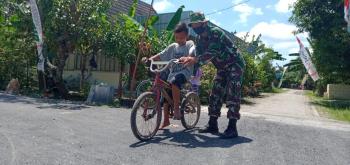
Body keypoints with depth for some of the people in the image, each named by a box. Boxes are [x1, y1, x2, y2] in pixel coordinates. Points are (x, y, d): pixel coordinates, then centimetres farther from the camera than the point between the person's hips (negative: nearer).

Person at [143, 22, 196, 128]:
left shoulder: (190, 44, 1)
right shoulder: (173, 47, 13)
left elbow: (192, 54, -20)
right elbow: (160, 55, 9)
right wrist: (149, 59, -7)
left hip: (185, 72, -5)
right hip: (172, 73, 5)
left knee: (174, 82, -36)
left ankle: (176, 108, -22)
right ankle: (166, 121, 18)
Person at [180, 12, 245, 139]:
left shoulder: (215, 32, -25)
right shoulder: (199, 39, 1)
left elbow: (212, 53, -37)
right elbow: (200, 57, -4)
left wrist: (194, 59, -47)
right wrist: (189, 60, -23)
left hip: (235, 64, -8)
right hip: (222, 67, 8)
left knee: (232, 95, -16)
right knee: (215, 94, 4)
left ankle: (232, 128, -14)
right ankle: (212, 125, 10)